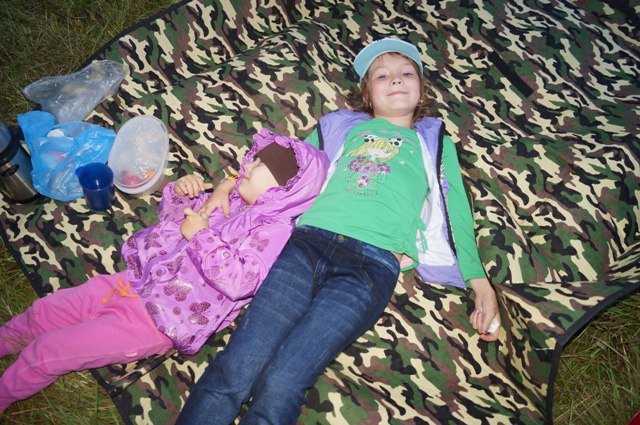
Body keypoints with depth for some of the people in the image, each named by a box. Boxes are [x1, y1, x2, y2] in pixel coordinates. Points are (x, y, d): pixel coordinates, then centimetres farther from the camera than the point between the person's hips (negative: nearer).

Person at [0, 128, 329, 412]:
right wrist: (179, 192, -4)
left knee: (43, 353, -1)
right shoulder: (229, 196, 8)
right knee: (40, 314, 13)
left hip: (158, 322, -7)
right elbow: (169, 218, 17)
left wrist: (201, 236, -23)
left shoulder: (274, 229, -15)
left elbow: (239, 283, -27)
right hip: (135, 281, 7)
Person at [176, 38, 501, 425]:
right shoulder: (342, 127, 30)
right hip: (309, 240, 2)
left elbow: (456, 215, 22)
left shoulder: (435, 142, 29)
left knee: (279, 387, -22)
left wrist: (481, 283, 10)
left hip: (374, 263, -1)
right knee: (233, 371, -19)